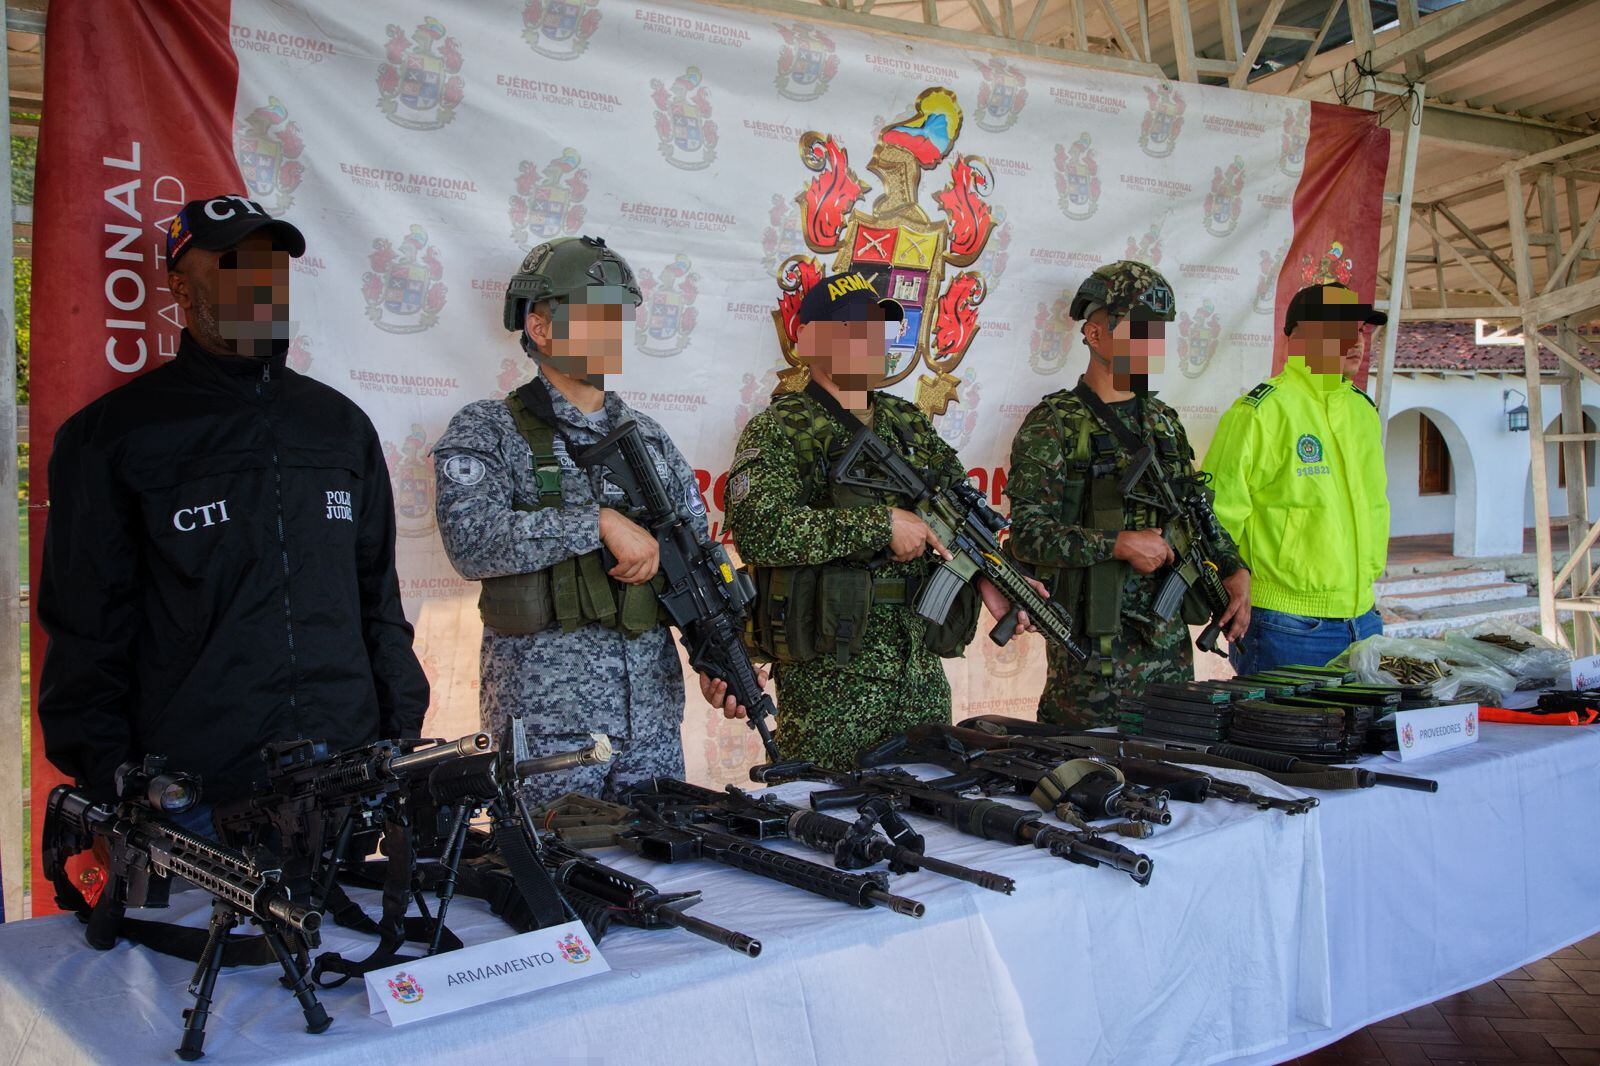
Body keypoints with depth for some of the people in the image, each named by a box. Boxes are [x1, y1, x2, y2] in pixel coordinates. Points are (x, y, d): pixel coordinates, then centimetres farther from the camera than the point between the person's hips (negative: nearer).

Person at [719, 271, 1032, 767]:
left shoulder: (910, 423, 13)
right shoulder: (779, 430, -7)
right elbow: (756, 529, -23)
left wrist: (988, 577, -3)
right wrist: (880, 524, -21)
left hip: (922, 675, 6)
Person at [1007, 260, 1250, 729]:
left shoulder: (1164, 421, 13)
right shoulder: (1053, 423, -8)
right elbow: (1028, 532, -15)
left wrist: (1235, 570, 7)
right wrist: (1118, 544, -21)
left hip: (1169, 637, 6)